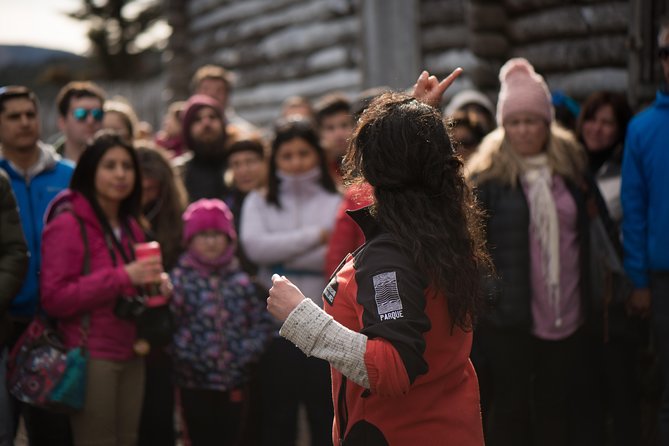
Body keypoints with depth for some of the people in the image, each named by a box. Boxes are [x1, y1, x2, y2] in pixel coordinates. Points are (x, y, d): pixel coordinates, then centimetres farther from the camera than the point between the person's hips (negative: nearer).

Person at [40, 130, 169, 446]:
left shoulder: (130, 225, 14)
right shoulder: (68, 223, -10)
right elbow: (54, 298, -17)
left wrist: (155, 284, 4)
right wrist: (122, 277, -22)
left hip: (130, 354, 8)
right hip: (91, 357, -7)